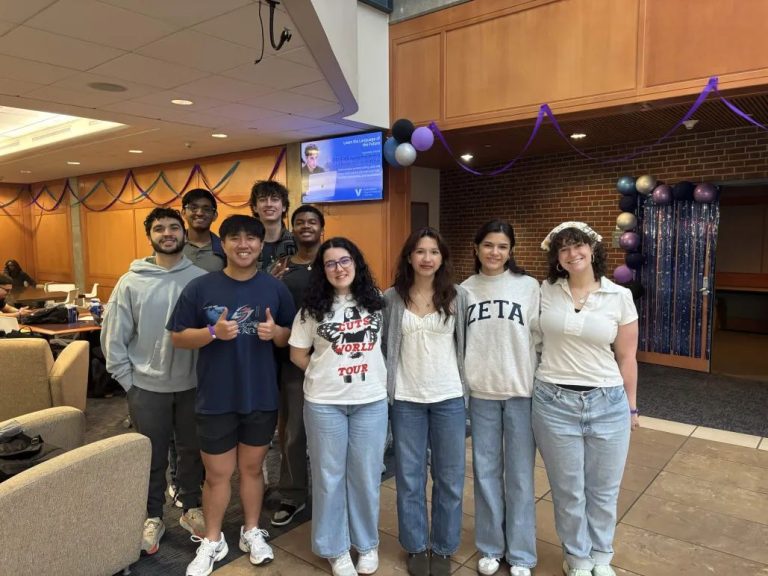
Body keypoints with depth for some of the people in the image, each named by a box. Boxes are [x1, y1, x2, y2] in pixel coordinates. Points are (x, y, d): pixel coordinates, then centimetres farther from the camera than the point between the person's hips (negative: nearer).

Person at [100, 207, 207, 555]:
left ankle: (191, 509, 36)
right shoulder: (131, 282, -4)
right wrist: (127, 380, -3)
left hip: (192, 384, 1)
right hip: (147, 387, 0)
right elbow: (113, 336, -1)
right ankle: (152, 518, 32)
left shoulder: (202, 279, -5)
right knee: (151, 457, 13)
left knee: (193, 451, 16)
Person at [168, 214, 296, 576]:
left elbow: (291, 338, 6)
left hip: (262, 397, 2)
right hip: (216, 399, -1)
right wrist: (213, 332, -21)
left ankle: (252, 532, 37)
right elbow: (178, 338, -3)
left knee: (252, 468, 17)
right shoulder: (199, 288, -7)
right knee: (217, 474, 11)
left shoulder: (276, 289, -1)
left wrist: (275, 332, -16)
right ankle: (212, 541, 32)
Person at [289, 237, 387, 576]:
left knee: (366, 476, 12)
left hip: (371, 401, 1)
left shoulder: (375, 302, 3)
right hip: (325, 403, -1)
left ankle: (367, 544, 32)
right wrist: (326, 373, 1)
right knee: (329, 476, 10)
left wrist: (371, 375, 5)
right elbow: (297, 354, 3)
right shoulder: (313, 307, -2)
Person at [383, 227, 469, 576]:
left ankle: (443, 548, 30)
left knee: (449, 478, 11)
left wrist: (467, 389, 3)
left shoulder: (458, 297, -1)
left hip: (449, 398, 0)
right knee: (409, 477, 11)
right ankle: (416, 547, 30)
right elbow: (384, 347, 3)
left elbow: (466, 345, 4)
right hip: (406, 400, 0)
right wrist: (385, 388, 2)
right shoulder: (392, 298, -1)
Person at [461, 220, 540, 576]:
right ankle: (490, 547, 29)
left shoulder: (529, 286, -2)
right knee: (486, 472, 11)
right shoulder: (465, 290, 3)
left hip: (522, 392, -1)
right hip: (481, 394, 2)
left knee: (520, 475, 8)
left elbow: (541, 339, -2)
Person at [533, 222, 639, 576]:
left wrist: (631, 406, 8)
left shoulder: (620, 296, -3)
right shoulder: (546, 291, -2)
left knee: (604, 490, 16)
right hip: (554, 402, 0)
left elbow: (626, 357, 3)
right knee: (568, 490, 13)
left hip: (608, 404, 1)